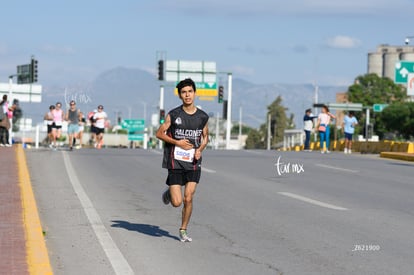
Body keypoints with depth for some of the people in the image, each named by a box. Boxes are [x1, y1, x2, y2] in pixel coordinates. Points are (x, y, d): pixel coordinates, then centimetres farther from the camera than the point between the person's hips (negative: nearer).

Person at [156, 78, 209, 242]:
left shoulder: (202, 117, 3)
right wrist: (177, 142, -11)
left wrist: (200, 149, -3)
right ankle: (169, 192, 30)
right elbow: (159, 133, 2)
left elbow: (205, 137, 17)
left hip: (193, 163, 2)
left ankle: (183, 230, 14)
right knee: (177, 202, -5)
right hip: (175, 163, -2)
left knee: (188, 199, -3)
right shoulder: (173, 115, -5)